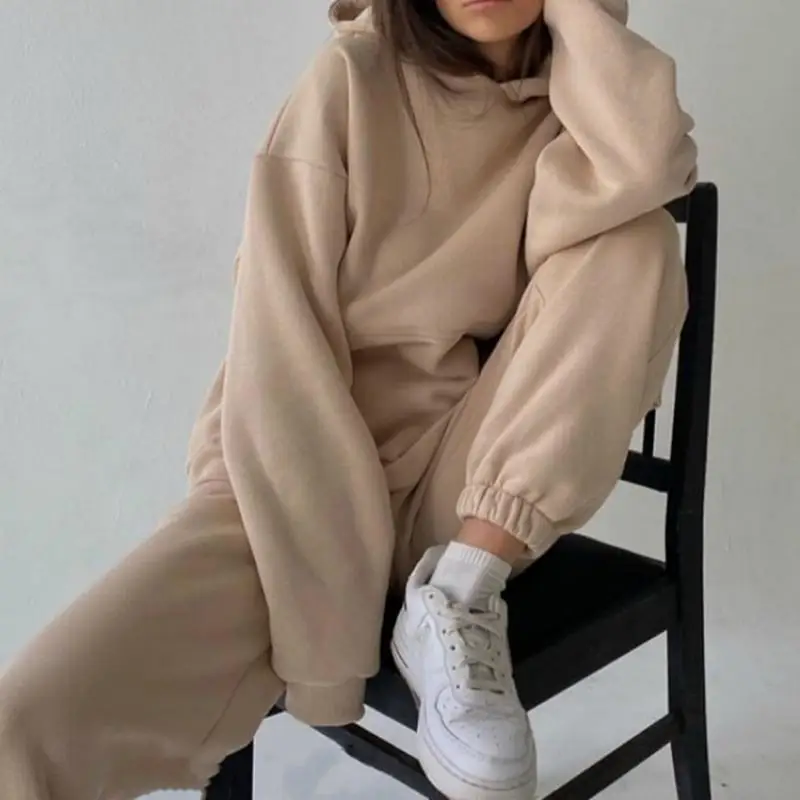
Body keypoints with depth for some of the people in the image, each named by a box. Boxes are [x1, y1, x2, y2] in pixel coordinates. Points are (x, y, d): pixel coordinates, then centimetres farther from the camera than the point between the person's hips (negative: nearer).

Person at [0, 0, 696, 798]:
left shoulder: (575, 93, 5)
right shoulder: (354, 77, -5)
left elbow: (650, 168, -21)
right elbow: (280, 342, -14)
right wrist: (331, 629, -20)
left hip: (458, 479, 4)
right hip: (298, 476, -3)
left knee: (633, 246, -18)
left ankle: (460, 597, -16)